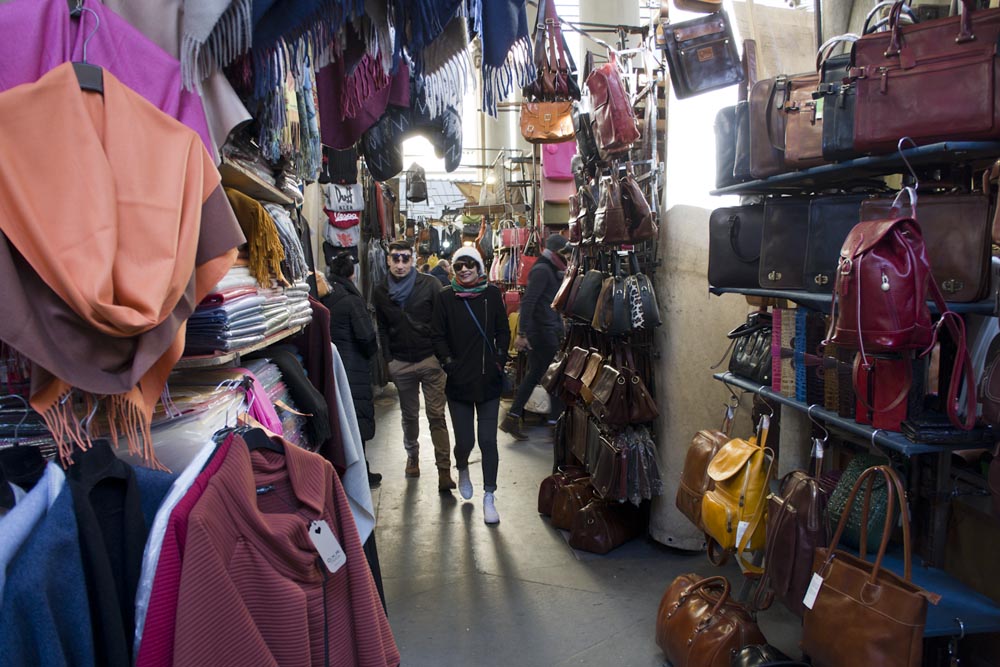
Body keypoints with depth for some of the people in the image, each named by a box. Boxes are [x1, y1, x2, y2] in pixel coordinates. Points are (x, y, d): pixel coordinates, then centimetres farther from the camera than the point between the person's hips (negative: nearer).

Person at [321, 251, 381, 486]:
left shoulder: (323, 299, 4)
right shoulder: (352, 300, -15)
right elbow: (366, 336, -18)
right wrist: (371, 352, 1)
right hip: (354, 369, -6)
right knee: (359, 419, 4)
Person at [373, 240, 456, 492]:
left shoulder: (429, 284, -4)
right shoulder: (380, 292, 6)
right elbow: (383, 330, 12)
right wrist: (388, 360, 6)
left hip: (430, 359, -3)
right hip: (401, 364, 3)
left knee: (436, 415, -4)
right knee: (409, 415, 16)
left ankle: (444, 470, -2)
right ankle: (412, 456, 37)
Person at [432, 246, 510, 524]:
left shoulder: (491, 294, 2)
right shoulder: (446, 297, 0)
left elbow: (503, 331, 8)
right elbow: (439, 336, 2)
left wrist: (500, 360, -2)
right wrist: (448, 362, -9)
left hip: (488, 379, 1)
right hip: (459, 381, 0)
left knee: (488, 441, 0)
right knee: (464, 441, 3)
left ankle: (489, 497, 14)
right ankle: (463, 470, 38)